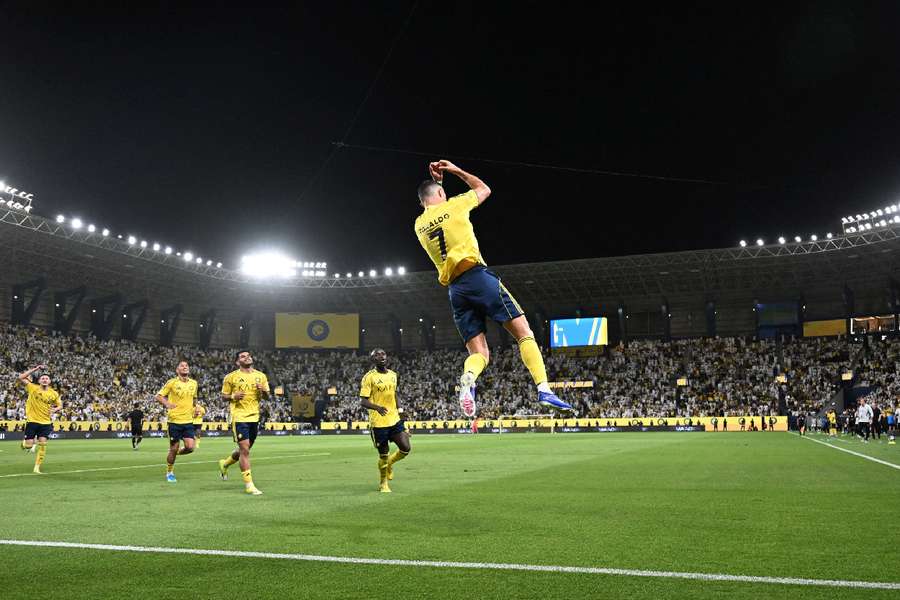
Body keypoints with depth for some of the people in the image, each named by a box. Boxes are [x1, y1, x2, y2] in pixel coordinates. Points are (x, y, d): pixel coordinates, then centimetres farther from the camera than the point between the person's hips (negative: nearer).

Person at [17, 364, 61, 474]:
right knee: (28, 446, -5)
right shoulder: (32, 388, -5)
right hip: (32, 421, -2)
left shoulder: (54, 394, 1)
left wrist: (54, 409, -9)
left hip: (46, 422, 2)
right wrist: (35, 369, -17)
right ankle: (24, 441, 35)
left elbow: (60, 405, 14)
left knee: (43, 444, -9)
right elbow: (21, 378, -14)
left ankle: (37, 468, 3)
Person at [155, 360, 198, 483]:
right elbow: (158, 396, 0)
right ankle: (169, 472, 23)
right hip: (174, 420, -3)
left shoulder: (194, 383, 9)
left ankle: (177, 453, 25)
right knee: (174, 448, 2)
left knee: (190, 447, -9)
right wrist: (167, 404, -17)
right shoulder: (172, 382, -4)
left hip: (188, 420, 4)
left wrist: (195, 408, 9)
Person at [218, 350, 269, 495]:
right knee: (245, 450, -11)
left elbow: (266, 397, 13)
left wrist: (263, 391, -9)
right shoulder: (231, 377, 0)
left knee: (245, 450, 15)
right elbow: (224, 396, 5)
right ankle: (248, 484, -5)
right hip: (239, 417, -5)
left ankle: (225, 463, 44)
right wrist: (233, 396, -15)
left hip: (254, 417, 5)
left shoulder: (261, 376, 9)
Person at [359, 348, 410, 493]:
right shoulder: (369, 377, -9)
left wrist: (399, 409, 13)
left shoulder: (393, 375, 10)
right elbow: (363, 401, -13)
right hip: (378, 422, -5)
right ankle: (383, 484, 26)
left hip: (395, 419, 5)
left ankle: (390, 463, 28)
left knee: (406, 449, -3)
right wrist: (377, 407, -30)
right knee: (383, 455, 3)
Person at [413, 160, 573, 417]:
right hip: (478, 276, -5)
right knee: (524, 333, -3)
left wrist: (435, 181, 38)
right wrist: (456, 170, 30)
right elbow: (484, 189, 23)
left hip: (455, 290, 5)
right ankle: (544, 390, -18)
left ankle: (467, 378, -30)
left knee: (479, 354, 4)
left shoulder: (419, 225, 16)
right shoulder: (452, 205, 4)